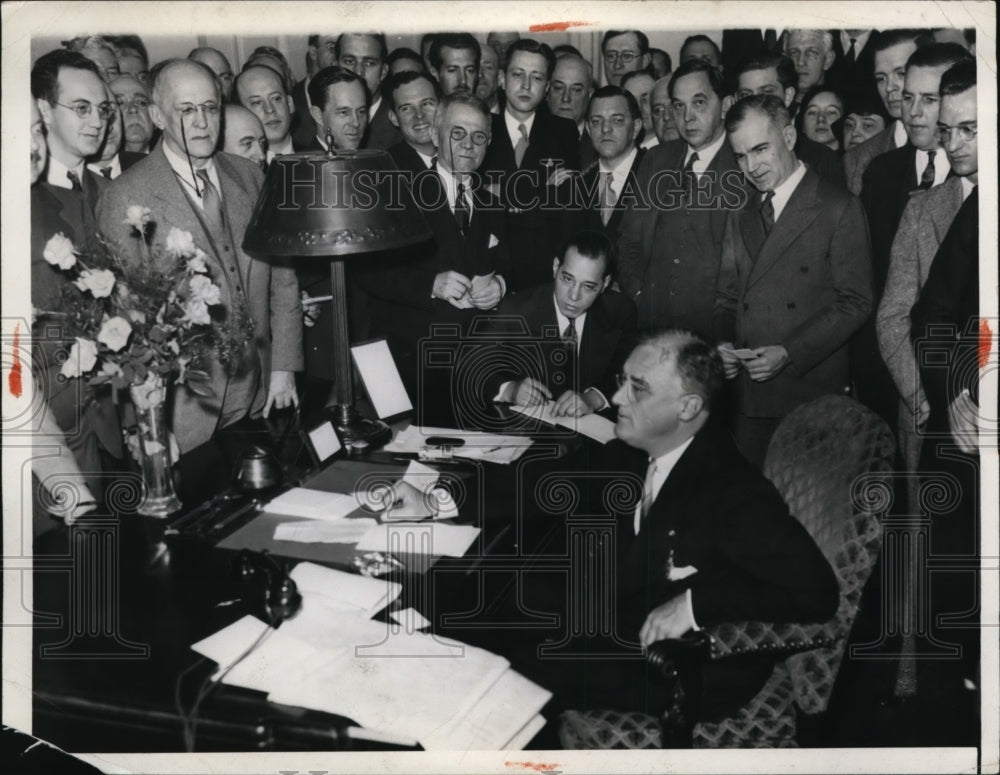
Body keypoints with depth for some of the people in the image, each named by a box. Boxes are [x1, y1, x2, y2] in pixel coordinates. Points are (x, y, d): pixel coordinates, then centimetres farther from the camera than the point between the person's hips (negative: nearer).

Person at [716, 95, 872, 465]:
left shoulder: (840, 208, -4)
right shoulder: (739, 215, 16)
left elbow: (855, 303, -9)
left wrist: (789, 353, -17)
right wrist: (721, 344, -2)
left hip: (813, 394, -5)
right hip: (748, 396, 5)